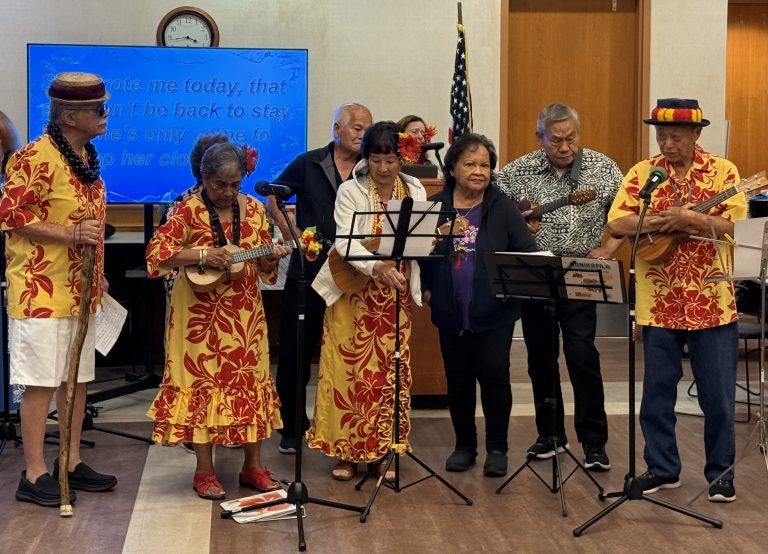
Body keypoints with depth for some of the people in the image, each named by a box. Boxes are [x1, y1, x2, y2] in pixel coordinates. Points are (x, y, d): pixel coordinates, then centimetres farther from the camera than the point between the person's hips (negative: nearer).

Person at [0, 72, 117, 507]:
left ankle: (72, 463, 23)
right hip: (42, 291, -9)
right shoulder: (36, 157, -16)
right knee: (41, 382, -4)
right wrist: (69, 234, -23)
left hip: (80, 289, 9)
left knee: (77, 378, 13)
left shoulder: (87, 155, 12)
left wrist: (98, 273, 19)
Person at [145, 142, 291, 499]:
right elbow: (156, 252, -15)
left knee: (251, 381, 7)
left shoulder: (254, 209, 5)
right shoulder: (189, 210, -8)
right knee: (204, 383, 1)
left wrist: (271, 258, -13)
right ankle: (204, 471, 11)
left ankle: (253, 466, 19)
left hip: (245, 312, 4)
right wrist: (201, 255, -24)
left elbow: (262, 265, 10)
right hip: (202, 314, -4)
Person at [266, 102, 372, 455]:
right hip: (308, 271, 0)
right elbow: (273, 198, 10)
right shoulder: (308, 164, 4)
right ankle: (292, 426, 19)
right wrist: (291, 234, -2)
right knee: (295, 350, 5)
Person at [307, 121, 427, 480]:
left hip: (395, 298, 3)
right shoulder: (350, 192, -7)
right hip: (354, 296, -3)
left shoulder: (415, 192, 4)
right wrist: (378, 268, -37)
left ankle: (383, 451, 16)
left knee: (390, 372, 5)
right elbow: (345, 243, -21)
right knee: (351, 372, 0)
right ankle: (348, 451, 11)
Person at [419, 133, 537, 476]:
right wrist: (425, 288, 3)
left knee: (494, 374, -3)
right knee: (458, 379, 11)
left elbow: (527, 252, -5)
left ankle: (497, 448, 13)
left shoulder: (502, 207, 0)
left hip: (494, 312, -2)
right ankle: (464, 445, 26)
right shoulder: (434, 208, 3)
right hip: (451, 313, 2)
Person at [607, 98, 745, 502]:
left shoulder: (722, 171, 0)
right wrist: (660, 221, -20)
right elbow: (616, 224, -5)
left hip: (712, 303, -2)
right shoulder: (642, 173, 4)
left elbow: (736, 227, -10)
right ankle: (662, 468, 23)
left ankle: (721, 473, 18)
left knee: (718, 396, 4)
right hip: (658, 303, 2)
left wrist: (688, 217, -21)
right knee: (657, 391, 9)